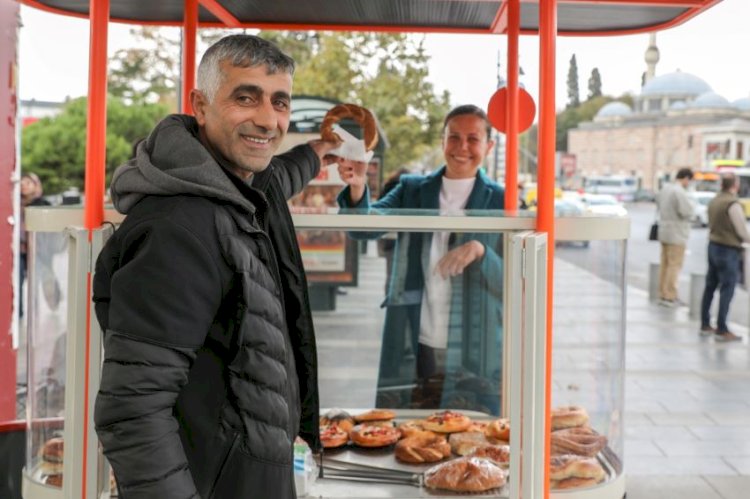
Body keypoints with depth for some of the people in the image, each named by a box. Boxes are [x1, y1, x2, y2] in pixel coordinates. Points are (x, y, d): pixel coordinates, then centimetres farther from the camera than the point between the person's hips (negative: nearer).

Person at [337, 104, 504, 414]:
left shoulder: (501, 202, 1)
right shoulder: (412, 191, 8)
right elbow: (366, 227, -6)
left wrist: (480, 250, -24)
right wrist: (357, 188, -27)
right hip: (413, 354, 2)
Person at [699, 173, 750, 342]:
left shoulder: (714, 201, 7)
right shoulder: (733, 204, -18)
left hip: (713, 245, 8)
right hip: (728, 250, -8)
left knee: (710, 287, 14)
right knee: (726, 291, -2)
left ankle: (705, 325, 21)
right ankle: (721, 330, 0)